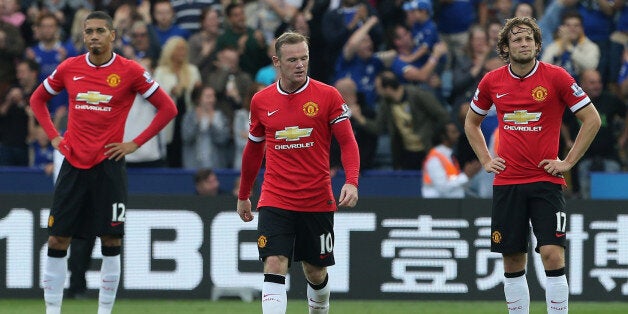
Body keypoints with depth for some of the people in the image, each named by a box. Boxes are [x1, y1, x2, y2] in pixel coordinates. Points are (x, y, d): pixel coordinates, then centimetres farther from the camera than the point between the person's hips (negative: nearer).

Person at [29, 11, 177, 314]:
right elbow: (37, 99, 20)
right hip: (73, 163, 2)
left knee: (111, 239, -2)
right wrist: (53, 136, 8)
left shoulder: (130, 71, -4)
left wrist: (134, 144, -4)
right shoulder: (69, 68, 5)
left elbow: (167, 108, 1)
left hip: (108, 164, -2)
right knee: (57, 238, -1)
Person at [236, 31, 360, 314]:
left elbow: (348, 142, -4)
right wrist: (243, 195, 24)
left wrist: (352, 182, -20)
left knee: (315, 271, 10)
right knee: (274, 266, -16)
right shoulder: (261, 101, 4)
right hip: (275, 202, 0)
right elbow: (253, 149, 18)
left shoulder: (328, 96, -3)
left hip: (318, 202, 0)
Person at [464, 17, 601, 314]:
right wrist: (486, 160, 10)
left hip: (546, 180, -3)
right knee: (512, 261, 5)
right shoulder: (492, 81, 5)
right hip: (506, 183, 3)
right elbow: (471, 122, 22)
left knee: (552, 254, -13)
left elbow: (592, 119, -1)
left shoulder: (556, 77, -5)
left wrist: (568, 161, -5)